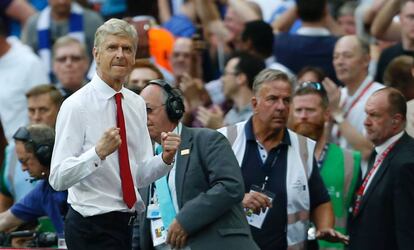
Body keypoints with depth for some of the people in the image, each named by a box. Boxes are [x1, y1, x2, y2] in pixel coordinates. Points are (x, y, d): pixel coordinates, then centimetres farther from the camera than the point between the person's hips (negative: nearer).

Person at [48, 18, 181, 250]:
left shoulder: (137, 104, 9)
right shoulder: (76, 105, -12)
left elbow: (141, 175, 12)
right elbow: (58, 178, -18)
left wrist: (166, 158, -8)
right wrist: (98, 152, -32)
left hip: (130, 223, 7)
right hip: (92, 228, -7)